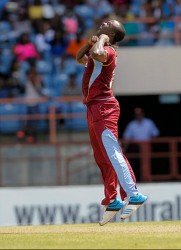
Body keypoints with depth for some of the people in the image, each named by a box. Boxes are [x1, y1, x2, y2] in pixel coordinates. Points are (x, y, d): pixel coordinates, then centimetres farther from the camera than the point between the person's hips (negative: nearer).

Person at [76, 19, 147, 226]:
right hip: (94, 109, 10)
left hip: (103, 108, -10)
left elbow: (96, 54, -32)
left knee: (112, 153, -18)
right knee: (102, 158, 11)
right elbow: (80, 58, 34)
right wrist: (90, 42, 15)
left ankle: (132, 195, -25)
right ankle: (111, 201, 15)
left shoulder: (107, 51, -10)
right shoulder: (101, 52, 20)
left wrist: (101, 39, -12)